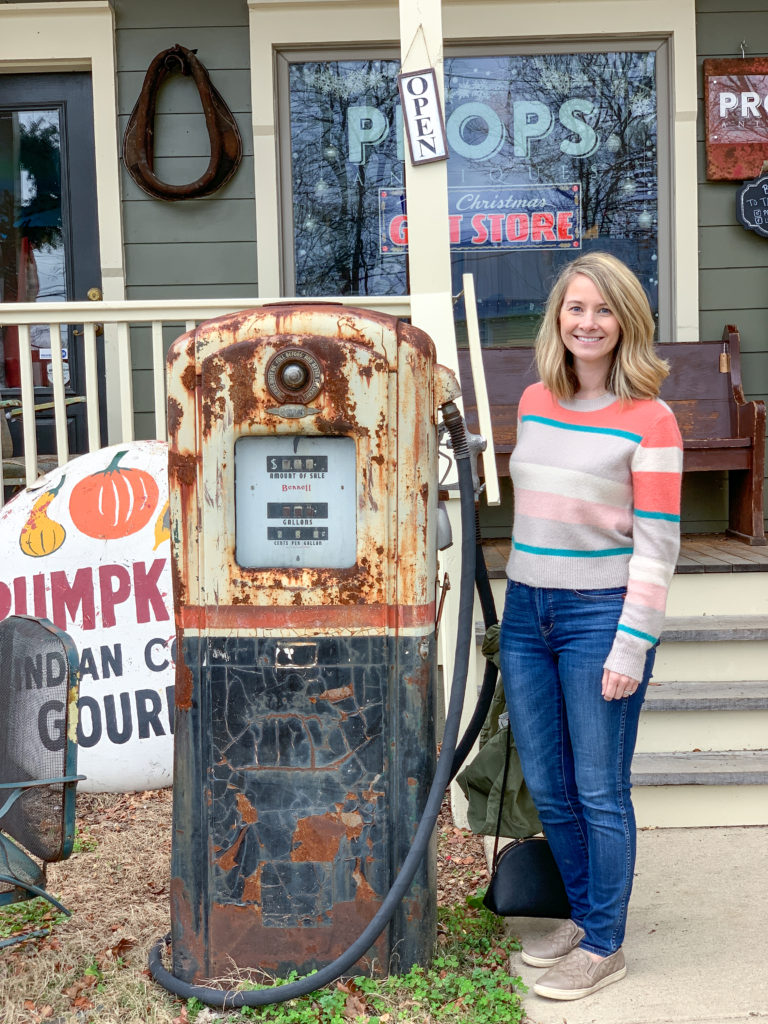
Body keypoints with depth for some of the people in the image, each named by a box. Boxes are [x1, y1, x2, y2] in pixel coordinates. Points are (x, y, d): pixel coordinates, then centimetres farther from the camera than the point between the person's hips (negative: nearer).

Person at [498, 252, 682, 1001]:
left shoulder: (649, 420, -9)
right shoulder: (533, 402, 8)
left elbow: (657, 544, -11)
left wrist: (632, 647, -15)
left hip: (599, 615, -6)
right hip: (526, 611, 6)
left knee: (599, 791, 4)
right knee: (546, 788, 14)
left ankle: (604, 946, 21)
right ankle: (583, 914, 34)